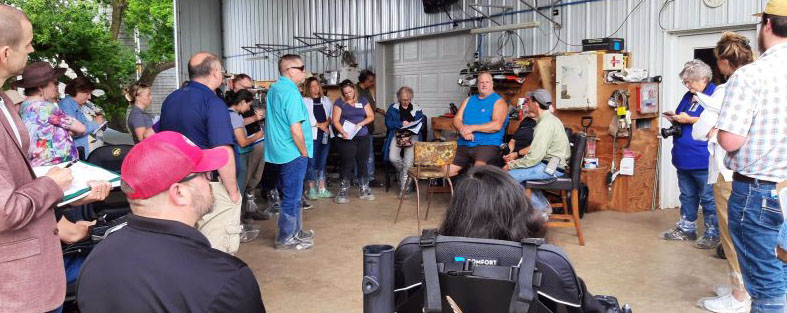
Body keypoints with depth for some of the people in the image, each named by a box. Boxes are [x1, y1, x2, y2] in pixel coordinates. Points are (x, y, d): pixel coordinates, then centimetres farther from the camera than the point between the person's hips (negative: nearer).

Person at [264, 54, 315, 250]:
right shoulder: (291, 92, -19)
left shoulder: (273, 89, 11)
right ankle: (286, 239, 11)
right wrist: (304, 152, -11)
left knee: (291, 195, 19)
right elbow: (296, 129, -23)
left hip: (279, 151, 10)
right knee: (292, 197, 1)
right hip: (293, 153, -10)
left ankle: (295, 231, 31)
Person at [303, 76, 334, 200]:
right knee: (311, 163, -5)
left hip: (326, 135, 5)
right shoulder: (304, 101, -1)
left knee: (322, 162, 9)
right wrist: (320, 125, -9)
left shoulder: (326, 100, 16)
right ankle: (311, 189, 3)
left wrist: (326, 123, -9)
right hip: (312, 135, -5)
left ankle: (322, 189, 14)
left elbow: (331, 114, 10)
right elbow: (306, 117, -11)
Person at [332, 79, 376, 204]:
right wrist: (343, 132, -22)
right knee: (348, 164, -6)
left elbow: (371, 116, 6)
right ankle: (342, 192, 0)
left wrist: (361, 123, -12)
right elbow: (335, 120, -6)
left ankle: (364, 190, 18)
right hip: (347, 138, -3)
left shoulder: (363, 101, 11)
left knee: (363, 163, 8)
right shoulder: (339, 102, 2)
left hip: (363, 137, 3)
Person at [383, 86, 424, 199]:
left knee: (409, 160, -21)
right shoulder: (393, 108, 9)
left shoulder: (416, 109, 12)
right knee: (393, 158, -24)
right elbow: (388, 123, 2)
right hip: (397, 134, 0)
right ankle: (405, 174, 10)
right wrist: (401, 124, -10)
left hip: (412, 135, 0)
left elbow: (422, 124, 14)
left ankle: (403, 188, -11)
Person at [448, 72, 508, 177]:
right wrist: (463, 129, -10)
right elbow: (457, 119, 13)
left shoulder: (498, 102, 4)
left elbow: (497, 125, -12)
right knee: (447, 170, -8)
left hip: (488, 144, -5)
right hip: (463, 145, 6)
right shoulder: (469, 100, 22)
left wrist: (472, 128, -13)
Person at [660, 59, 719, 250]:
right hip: (684, 157, 9)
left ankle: (712, 234, 11)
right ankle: (686, 229, 27)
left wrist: (689, 119, -19)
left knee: (708, 198, 1)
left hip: (702, 160, -8)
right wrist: (675, 119, 3)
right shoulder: (689, 96, 15)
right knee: (687, 195, 16)